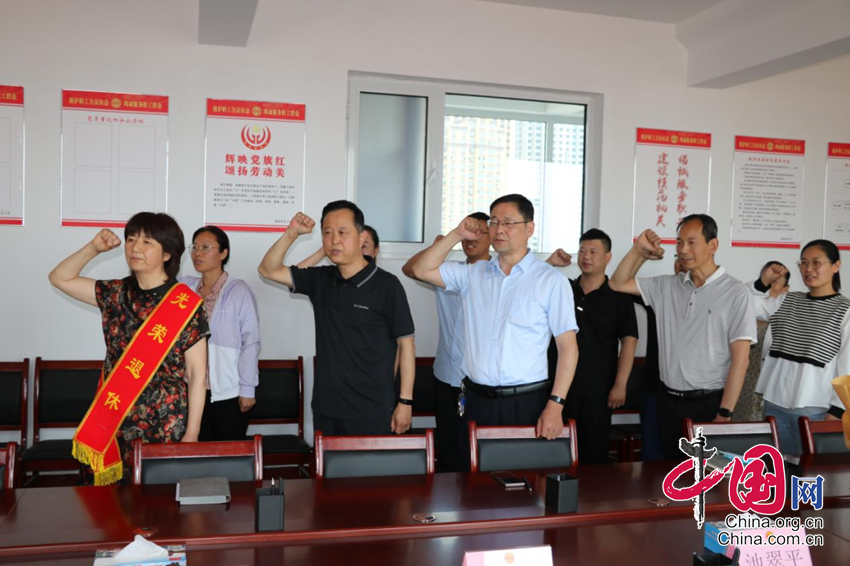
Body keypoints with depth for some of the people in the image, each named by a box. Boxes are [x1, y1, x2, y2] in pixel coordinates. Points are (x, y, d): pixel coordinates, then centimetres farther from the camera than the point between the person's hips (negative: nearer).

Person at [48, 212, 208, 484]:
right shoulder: (117, 293, 6)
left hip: (167, 429, -4)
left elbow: (197, 374, -8)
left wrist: (192, 434, -10)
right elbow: (60, 278, 16)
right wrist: (94, 247, 2)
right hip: (116, 426, 5)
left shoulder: (185, 304, -9)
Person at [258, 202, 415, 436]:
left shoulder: (386, 285, -10)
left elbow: (406, 344, -6)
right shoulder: (320, 279, 5)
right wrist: (292, 233, -6)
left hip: (372, 413, -5)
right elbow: (268, 270, 9)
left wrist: (405, 401, -8)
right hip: (326, 408, 5)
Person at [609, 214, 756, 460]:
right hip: (668, 400, 4)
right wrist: (640, 250, -2)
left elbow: (740, 358, -11)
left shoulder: (736, 293, -8)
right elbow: (618, 284, 11)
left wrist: (724, 413, -14)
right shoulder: (666, 286, 6)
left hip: (708, 402, -4)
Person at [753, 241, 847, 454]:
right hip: (775, 404, 4)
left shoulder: (844, 310, -4)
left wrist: (836, 411, -10)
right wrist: (763, 282, 0)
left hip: (815, 410, -4)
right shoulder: (786, 301, 10)